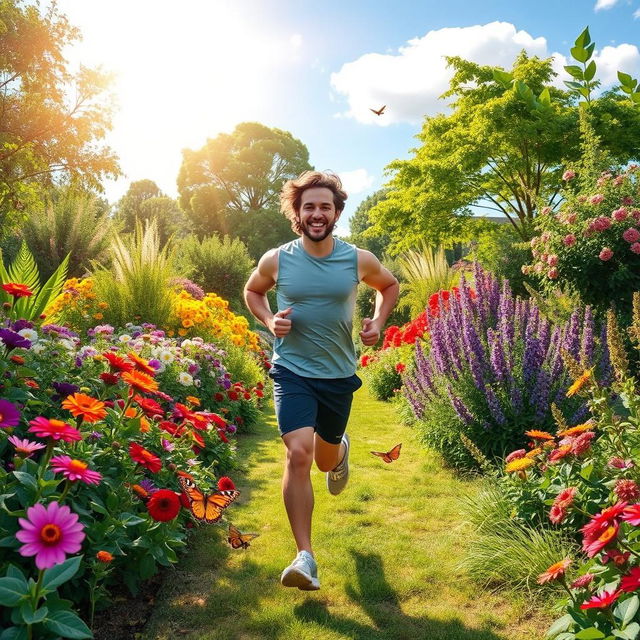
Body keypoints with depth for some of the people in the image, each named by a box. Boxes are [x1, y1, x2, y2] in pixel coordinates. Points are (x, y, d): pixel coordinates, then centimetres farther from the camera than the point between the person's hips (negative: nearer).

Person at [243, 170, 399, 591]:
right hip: (292, 371, -2)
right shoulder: (276, 260, -8)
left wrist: (378, 323, -3)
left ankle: (340, 451, 59)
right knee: (299, 453, -20)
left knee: (326, 459, 18)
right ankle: (305, 558, -9)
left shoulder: (359, 260, -6)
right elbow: (252, 291, 13)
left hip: (339, 375, 2)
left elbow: (390, 286, 15)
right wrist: (269, 320, -7)